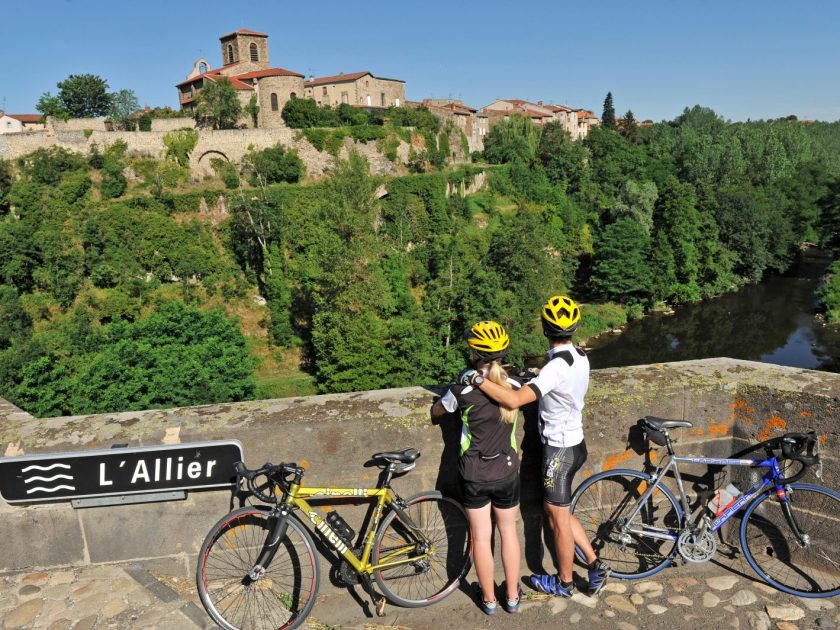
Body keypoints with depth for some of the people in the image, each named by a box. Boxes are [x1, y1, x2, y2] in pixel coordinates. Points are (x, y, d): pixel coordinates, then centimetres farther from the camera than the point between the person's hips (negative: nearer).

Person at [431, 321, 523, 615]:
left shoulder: (464, 388, -18)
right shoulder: (514, 385, -10)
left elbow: (436, 411, 1)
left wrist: (447, 396, 19)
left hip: (474, 475, -2)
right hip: (507, 471, 3)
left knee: (481, 537, 13)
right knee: (509, 531, 20)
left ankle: (489, 599, 29)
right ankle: (512, 596, 32)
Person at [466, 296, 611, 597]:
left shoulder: (556, 367, -29)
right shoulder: (581, 358, -1)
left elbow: (515, 400, -39)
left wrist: (479, 379, -31)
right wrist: (539, 377, 11)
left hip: (559, 450, -8)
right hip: (575, 444, 8)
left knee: (559, 519, 11)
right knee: (556, 510, 23)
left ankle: (564, 582, 31)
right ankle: (595, 565, 28)